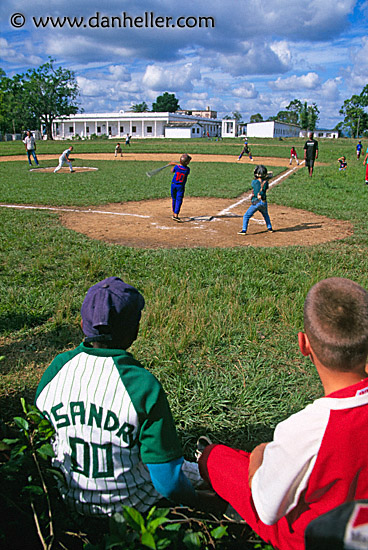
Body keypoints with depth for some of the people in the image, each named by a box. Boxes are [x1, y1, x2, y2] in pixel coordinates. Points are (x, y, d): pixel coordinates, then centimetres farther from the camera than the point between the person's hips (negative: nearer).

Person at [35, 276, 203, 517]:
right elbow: (168, 480, -23)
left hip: (70, 500, 5)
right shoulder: (144, 385, -30)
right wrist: (192, 500, -2)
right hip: (130, 505, -4)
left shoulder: (56, 368, -14)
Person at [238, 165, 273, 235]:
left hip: (255, 203, -4)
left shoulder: (254, 182, -9)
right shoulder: (266, 182, -3)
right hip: (264, 203, 4)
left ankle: (244, 230, -5)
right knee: (266, 215, 30)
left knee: (246, 216, 5)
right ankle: (270, 228, 34)